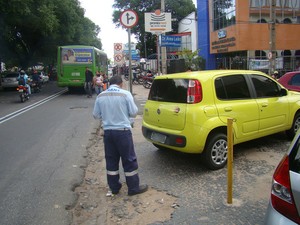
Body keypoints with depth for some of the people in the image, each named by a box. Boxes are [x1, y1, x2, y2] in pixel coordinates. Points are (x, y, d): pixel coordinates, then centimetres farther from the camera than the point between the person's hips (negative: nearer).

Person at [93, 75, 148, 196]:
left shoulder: (101, 96, 2)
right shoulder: (125, 94, -9)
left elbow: (96, 115, 8)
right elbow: (133, 112, -6)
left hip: (108, 132, 4)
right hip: (123, 131, -4)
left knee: (111, 160, 15)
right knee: (129, 160, 7)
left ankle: (114, 187, 25)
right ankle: (133, 188, 16)